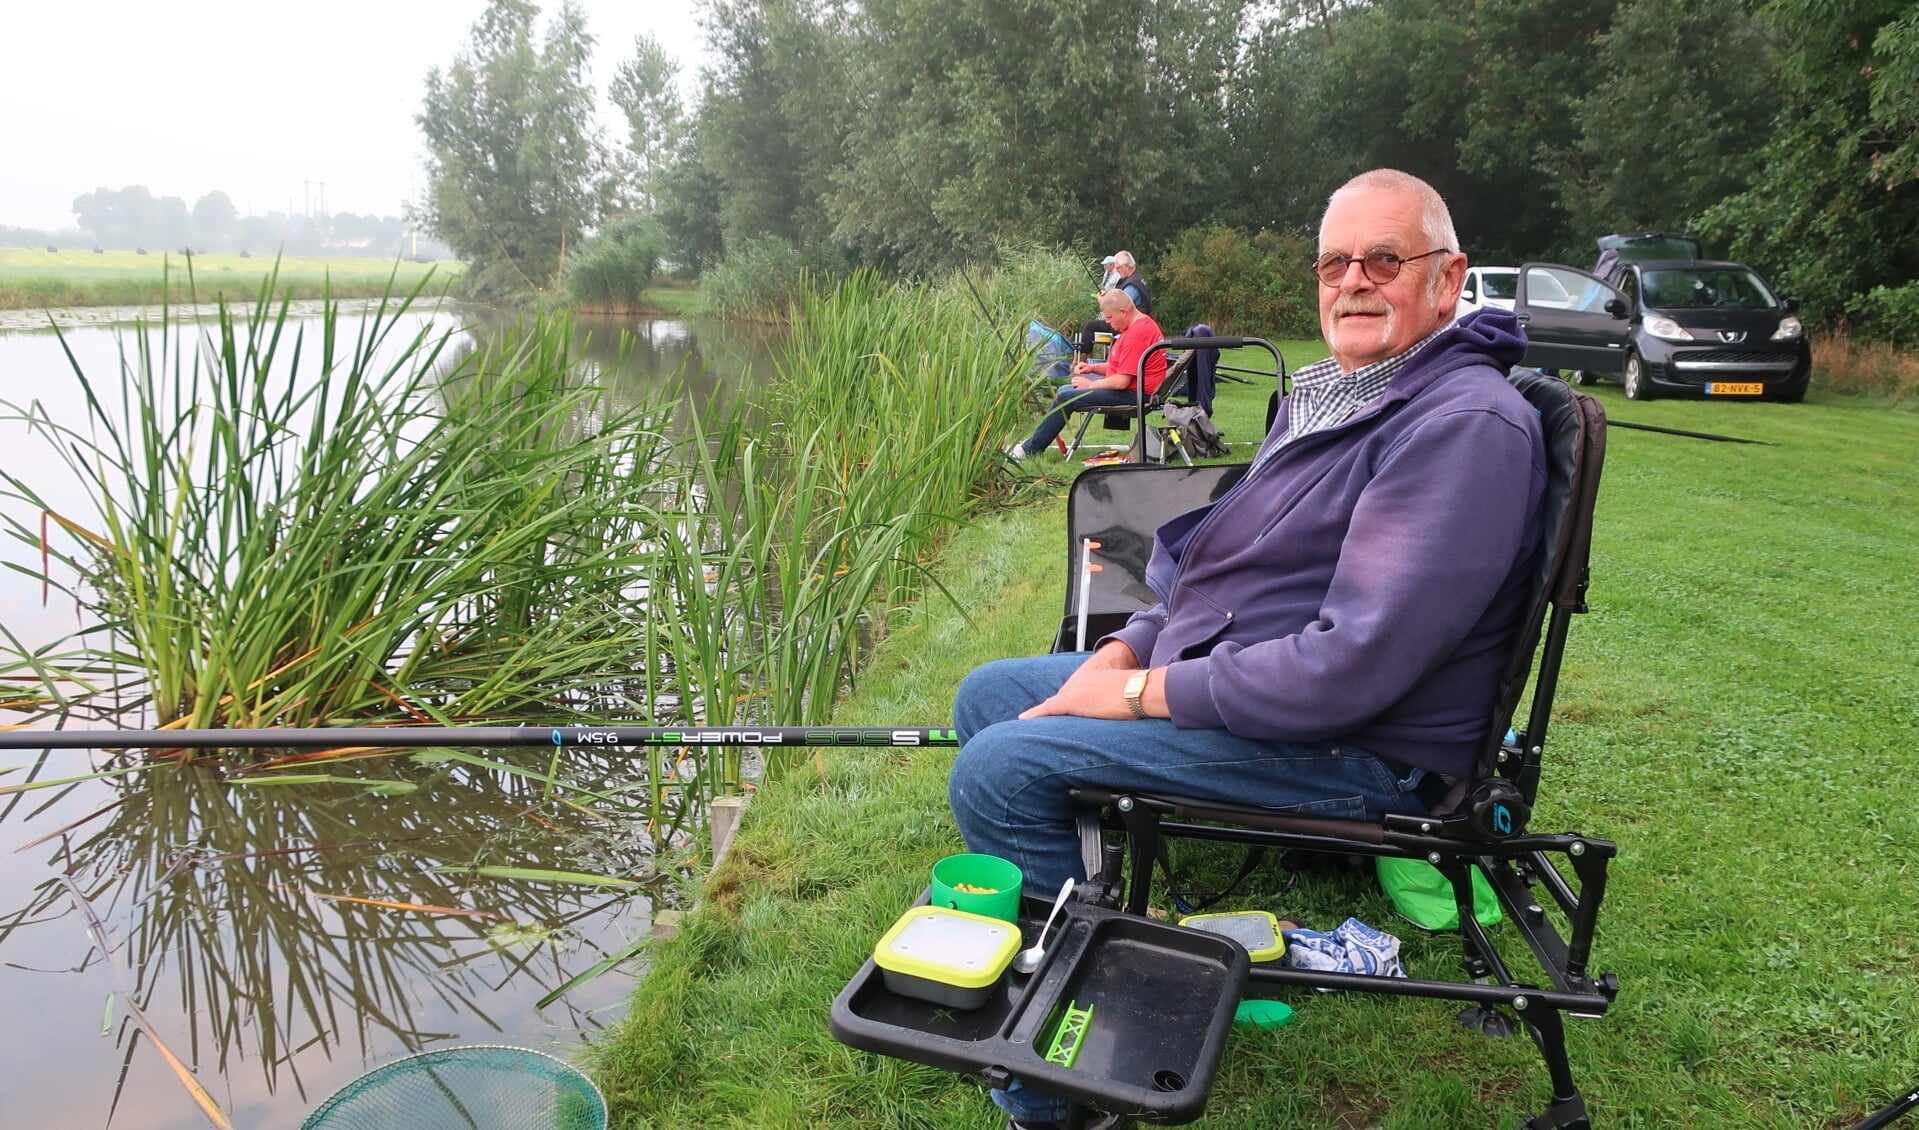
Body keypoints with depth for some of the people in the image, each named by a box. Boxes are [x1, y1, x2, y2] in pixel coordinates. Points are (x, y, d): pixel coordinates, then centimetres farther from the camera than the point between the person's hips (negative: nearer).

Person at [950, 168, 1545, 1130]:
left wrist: (1143, 695, -21)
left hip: (1348, 747, -10)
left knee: (1000, 767, -20)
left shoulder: (1468, 424, -20)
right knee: (987, 695, 11)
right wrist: (1127, 647, 3)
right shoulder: (1332, 390, 12)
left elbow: (1356, 665, -28)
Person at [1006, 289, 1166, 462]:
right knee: (1064, 389, 14)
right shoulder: (1141, 324, 12)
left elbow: (1122, 381, -25)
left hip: (1132, 394, -11)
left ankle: (1029, 449, -6)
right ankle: (1034, 441, 11)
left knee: (1065, 397, -15)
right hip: (1127, 385, 11)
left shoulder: (1137, 334, -22)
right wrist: (1092, 367, 7)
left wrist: (1090, 384, -10)